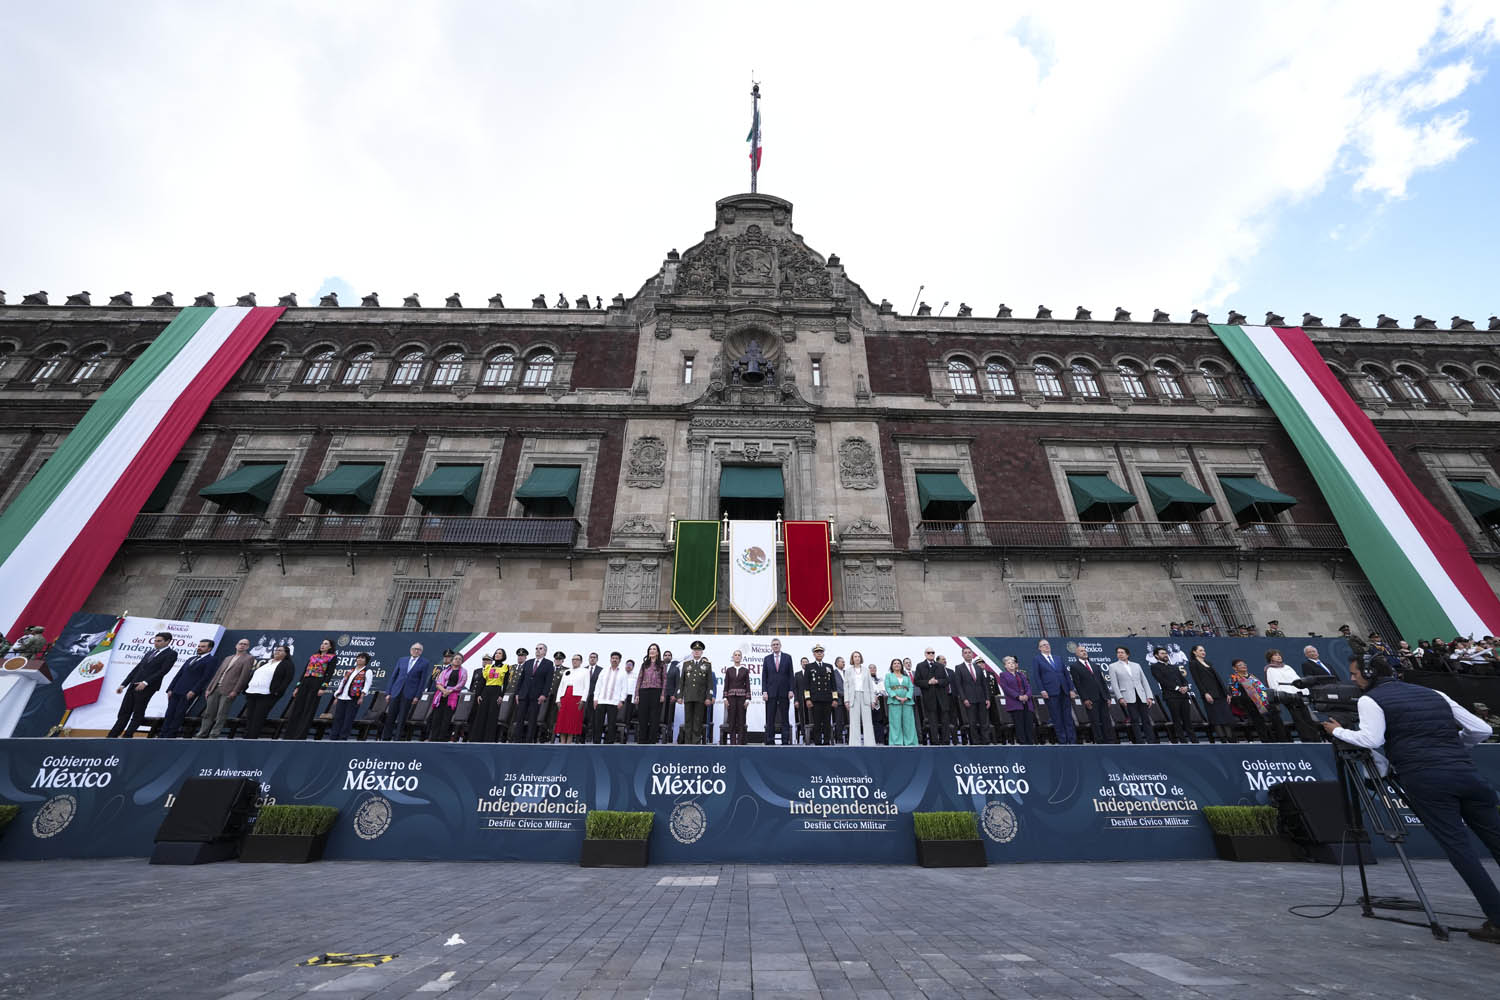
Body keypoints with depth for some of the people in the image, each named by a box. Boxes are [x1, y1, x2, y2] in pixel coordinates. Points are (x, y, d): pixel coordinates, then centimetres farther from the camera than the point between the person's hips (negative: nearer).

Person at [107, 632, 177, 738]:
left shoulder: (171, 654, -4)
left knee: (138, 714, -2)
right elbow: (137, 668, 21)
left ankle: (127, 737, 4)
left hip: (146, 688, -7)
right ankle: (112, 736, 15)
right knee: (124, 712, 9)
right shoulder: (150, 652, 19)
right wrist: (124, 684, 15)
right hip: (133, 685, 7)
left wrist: (145, 682, -21)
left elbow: (163, 671, -14)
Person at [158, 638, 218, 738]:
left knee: (179, 714, -5)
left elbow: (205, 678, -12)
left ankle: (169, 735, 3)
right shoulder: (191, 658, 19)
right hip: (176, 690, 7)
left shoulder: (210, 660, -5)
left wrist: (193, 691, -17)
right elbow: (179, 674, 19)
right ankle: (162, 734, 11)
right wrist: (170, 689, 11)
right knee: (170, 712, 5)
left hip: (189, 692, -7)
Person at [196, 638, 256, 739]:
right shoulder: (227, 658, 21)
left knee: (221, 715, -7)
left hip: (228, 691, -6)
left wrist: (235, 691, -15)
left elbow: (244, 676, -8)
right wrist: (208, 688, 12)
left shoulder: (248, 658, -1)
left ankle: (214, 735, -2)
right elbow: (217, 673, 21)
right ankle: (202, 735, 16)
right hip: (215, 689, 6)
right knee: (208, 713, 8)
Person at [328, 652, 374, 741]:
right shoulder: (350, 670, 21)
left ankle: (343, 737, -1)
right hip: (342, 698, 5)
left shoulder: (368, 671, 3)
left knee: (348, 719, -6)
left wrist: (362, 696, -18)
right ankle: (333, 737, 8)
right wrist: (336, 697, 16)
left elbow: (367, 685, -7)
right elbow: (342, 682, 21)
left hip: (354, 699, -5)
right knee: (337, 718, 3)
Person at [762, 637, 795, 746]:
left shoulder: (787, 657, 5)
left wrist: (791, 690, -5)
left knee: (784, 718, 5)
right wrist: (764, 691, -4)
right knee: (770, 719, 3)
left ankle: (785, 741, 10)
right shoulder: (767, 659, 8)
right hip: (771, 692, 1)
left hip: (784, 692, 0)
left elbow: (791, 675, 3)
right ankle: (769, 742, 10)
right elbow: (764, 676, 5)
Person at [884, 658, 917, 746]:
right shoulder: (888, 675, 13)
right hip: (894, 701, -2)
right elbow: (887, 688, 0)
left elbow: (911, 688, 7)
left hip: (907, 701, 2)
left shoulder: (907, 676, 19)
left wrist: (906, 698, -11)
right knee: (896, 722, -6)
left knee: (908, 722, -2)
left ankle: (910, 742, 3)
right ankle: (896, 743, -3)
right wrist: (897, 697, -13)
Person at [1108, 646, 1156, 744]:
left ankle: (1152, 742, 5)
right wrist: (1120, 698, -11)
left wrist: (1149, 696, 4)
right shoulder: (1113, 667, 7)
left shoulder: (1136, 665, 18)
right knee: (1135, 721, -6)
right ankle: (1140, 742, -4)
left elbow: (1144, 681, 14)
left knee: (1146, 720, 1)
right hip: (1128, 698, -3)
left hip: (1141, 696, 3)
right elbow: (1114, 684, 0)